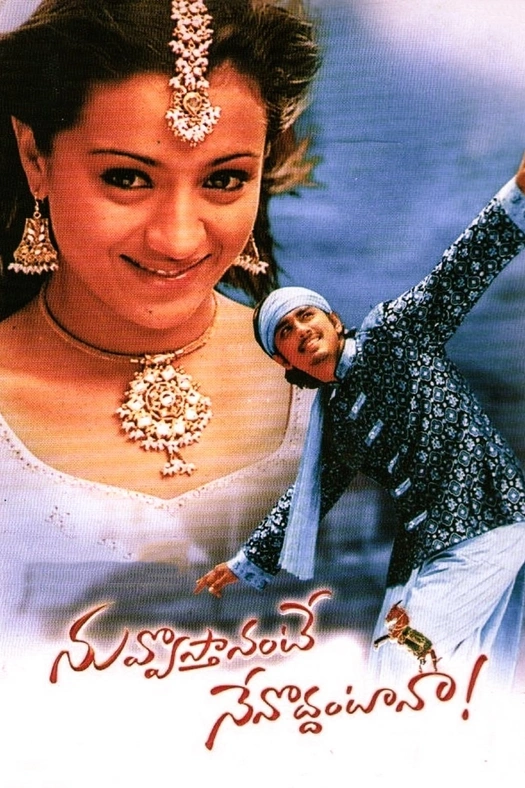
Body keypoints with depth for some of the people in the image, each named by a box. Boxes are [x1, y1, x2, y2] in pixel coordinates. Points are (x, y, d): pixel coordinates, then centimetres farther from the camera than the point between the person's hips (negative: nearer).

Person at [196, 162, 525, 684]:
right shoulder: (329, 418, 18)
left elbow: (461, 271, -7)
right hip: (422, 546, 7)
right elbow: (308, 496, 27)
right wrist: (248, 563, 33)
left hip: (483, 523, -7)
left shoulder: (393, 333, 2)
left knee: (403, 661, -15)